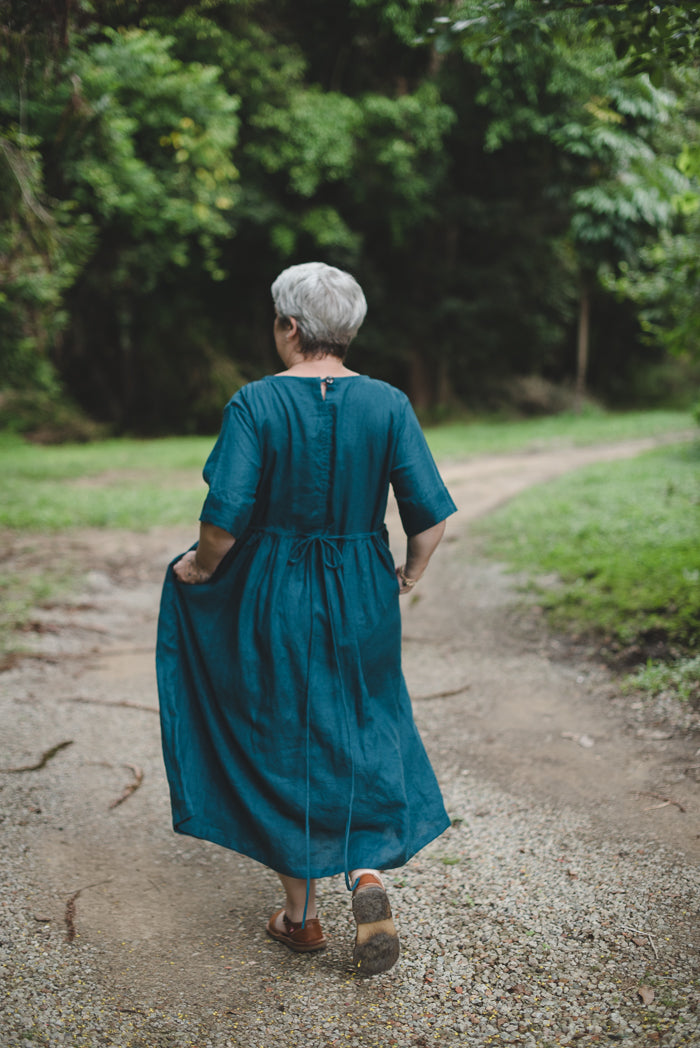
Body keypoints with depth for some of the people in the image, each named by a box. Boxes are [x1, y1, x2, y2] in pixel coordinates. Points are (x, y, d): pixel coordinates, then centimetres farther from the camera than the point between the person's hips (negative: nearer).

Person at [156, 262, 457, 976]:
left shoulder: (255, 403, -12)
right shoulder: (388, 404, -5)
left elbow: (225, 517, -19)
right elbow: (431, 514, -8)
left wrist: (201, 568, 1)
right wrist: (410, 573, 10)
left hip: (275, 600, -2)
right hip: (363, 601, 2)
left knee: (282, 747, 13)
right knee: (366, 734, 19)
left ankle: (300, 912, 24)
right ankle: (369, 872, -1)